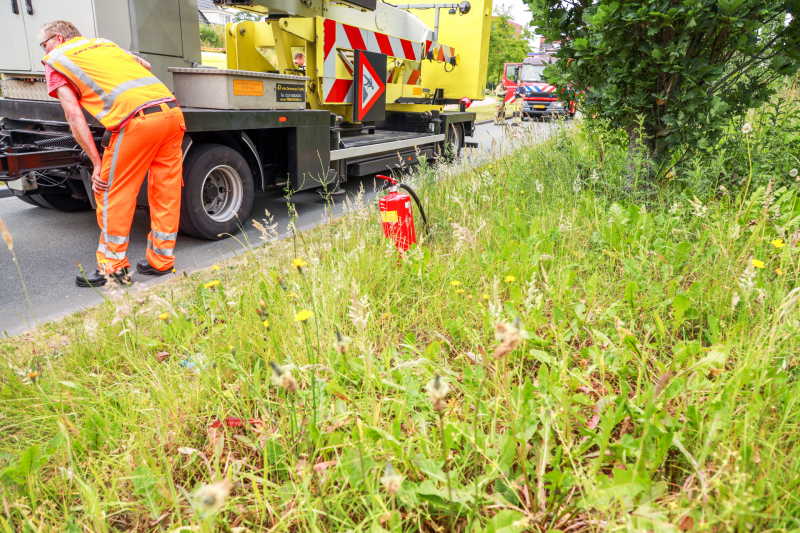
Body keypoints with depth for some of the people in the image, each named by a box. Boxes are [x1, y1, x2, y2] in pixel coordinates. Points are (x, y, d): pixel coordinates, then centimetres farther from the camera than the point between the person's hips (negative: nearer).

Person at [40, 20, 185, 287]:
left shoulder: (56, 61, 13)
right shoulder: (105, 43, 30)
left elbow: (74, 116, 2)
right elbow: (145, 65, 44)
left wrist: (97, 163, 2)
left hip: (137, 121, -6)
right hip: (172, 110, 7)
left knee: (112, 195, 5)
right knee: (166, 192, 11)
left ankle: (112, 268, 11)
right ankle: (161, 260, 21)